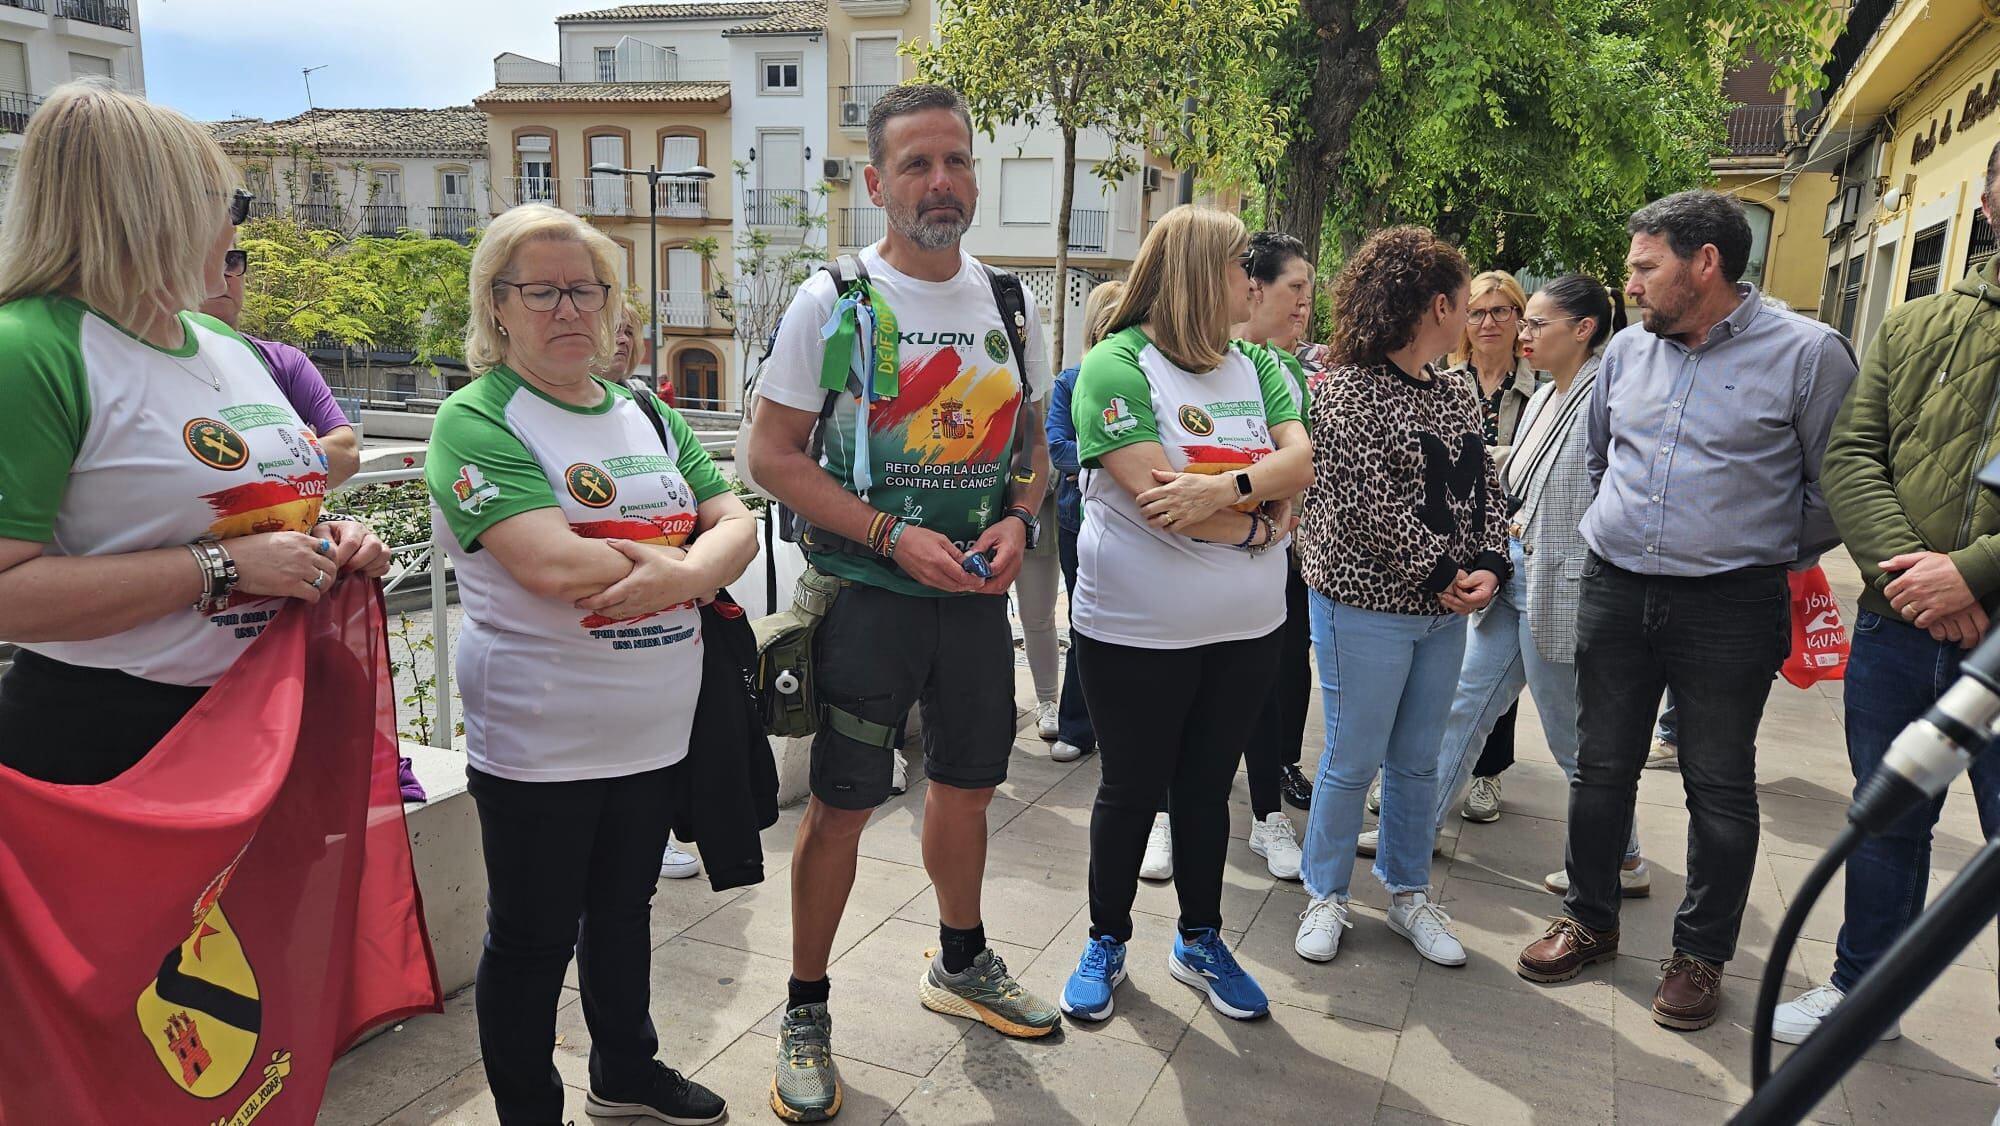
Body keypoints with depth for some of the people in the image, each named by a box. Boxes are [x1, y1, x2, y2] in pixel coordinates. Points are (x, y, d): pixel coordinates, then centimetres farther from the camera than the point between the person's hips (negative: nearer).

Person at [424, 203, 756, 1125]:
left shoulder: (646, 415, 9)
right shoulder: (477, 420, -12)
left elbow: (736, 523, 0)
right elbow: (553, 565, -26)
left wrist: (684, 572, -22)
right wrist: (692, 555, -13)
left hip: (656, 729, 6)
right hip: (539, 744, -6)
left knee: (625, 909, 23)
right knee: (531, 940, 11)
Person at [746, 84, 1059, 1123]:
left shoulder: (1008, 306, 6)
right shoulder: (832, 302, -8)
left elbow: (1032, 441, 13)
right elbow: (772, 454, -10)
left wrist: (1018, 521, -8)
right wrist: (894, 537, -19)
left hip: (977, 596, 5)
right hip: (867, 595, -5)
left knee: (967, 782, 18)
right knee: (842, 803, 3)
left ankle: (961, 965, 41)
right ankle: (806, 1013, 22)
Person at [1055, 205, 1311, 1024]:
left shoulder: (1256, 366, 7)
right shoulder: (1118, 364, -13)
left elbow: (1300, 459, -7)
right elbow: (1157, 498, -22)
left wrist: (1228, 487, -25)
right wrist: (1259, 522, -12)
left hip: (1245, 628, 5)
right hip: (1137, 631, -5)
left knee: (1208, 786, 18)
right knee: (1132, 789, 10)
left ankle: (1200, 941, 36)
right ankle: (1107, 940, 31)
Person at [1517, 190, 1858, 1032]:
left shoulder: (1806, 353, -8)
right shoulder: (1627, 349, 6)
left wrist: (1774, 557, 5)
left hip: (1728, 607, -4)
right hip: (1613, 590, 4)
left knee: (1720, 787, 8)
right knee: (1601, 768, 12)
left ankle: (1701, 953, 25)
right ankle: (1589, 920, 29)